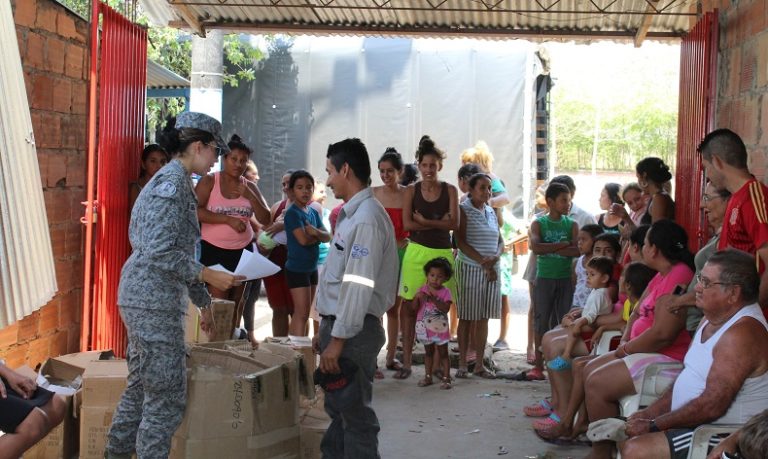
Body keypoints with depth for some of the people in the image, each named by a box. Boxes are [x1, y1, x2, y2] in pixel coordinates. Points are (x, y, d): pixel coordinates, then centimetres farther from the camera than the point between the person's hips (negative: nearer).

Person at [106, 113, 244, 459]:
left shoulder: (173, 181, 17)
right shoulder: (173, 181, -14)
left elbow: (179, 252, 23)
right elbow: (160, 252, -23)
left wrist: (202, 302, 26)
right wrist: (209, 276, -19)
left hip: (145, 300, 10)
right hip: (154, 301, -10)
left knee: (140, 389, 19)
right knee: (167, 399, -3)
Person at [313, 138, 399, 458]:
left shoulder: (366, 218, -17)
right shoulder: (350, 215, 15)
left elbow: (359, 286, -22)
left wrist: (339, 339, -21)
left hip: (353, 332, -10)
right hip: (337, 324, 10)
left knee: (354, 414, -4)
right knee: (337, 408, 17)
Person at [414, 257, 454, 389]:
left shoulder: (445, 292, -9)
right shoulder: (422, 290, -1)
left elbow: (445, 309, -21)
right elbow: (414, 307, -5)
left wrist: (434, 299, -30)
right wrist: (417, 297, -24)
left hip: (440, 328, -3)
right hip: (425, 328, 3)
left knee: (443, 353, 4)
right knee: (428, 352, 14)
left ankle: (446, 378, 8)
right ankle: (428, 377, 22)